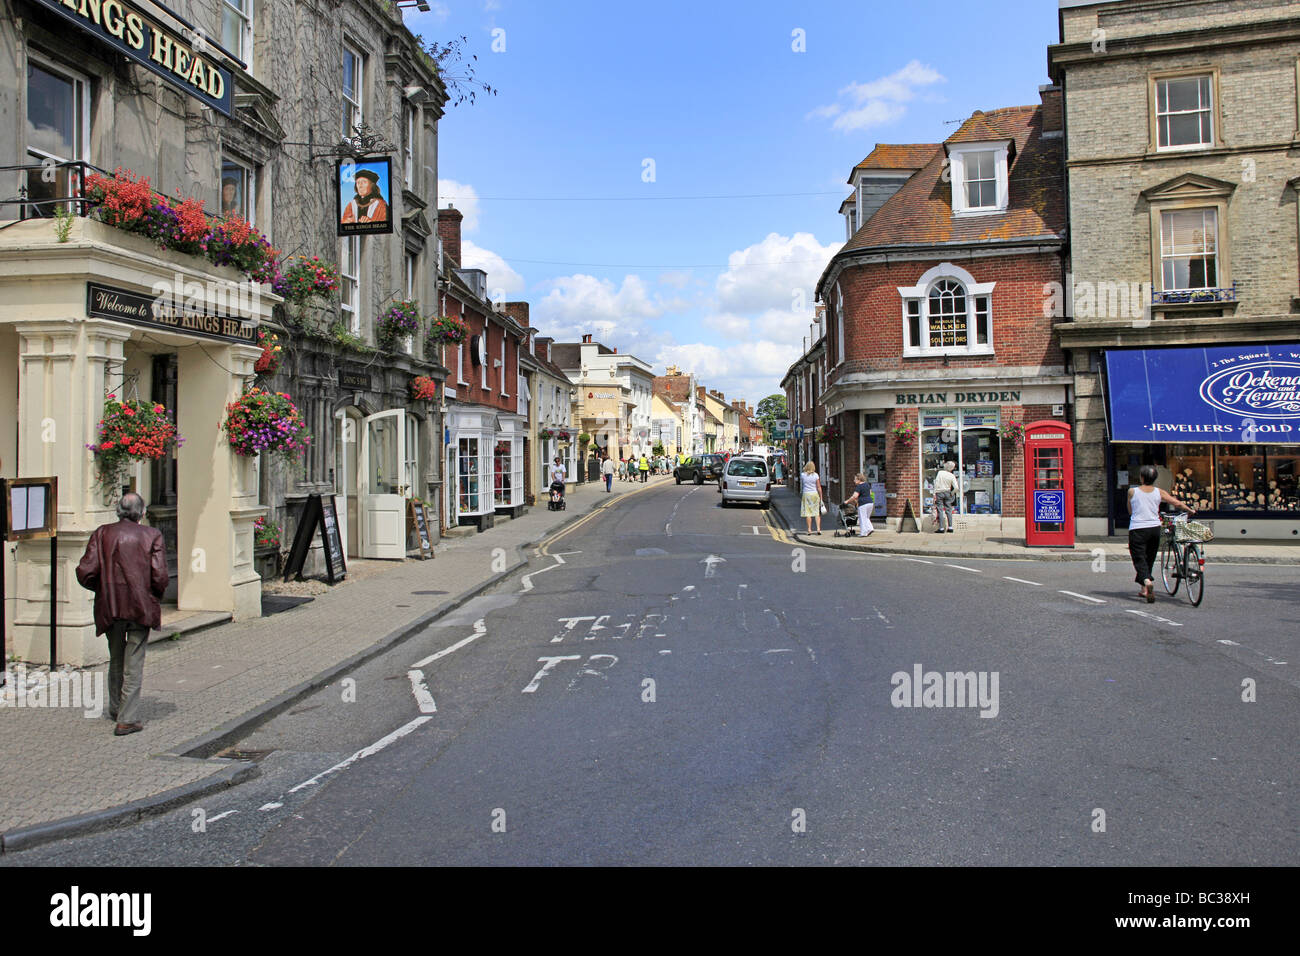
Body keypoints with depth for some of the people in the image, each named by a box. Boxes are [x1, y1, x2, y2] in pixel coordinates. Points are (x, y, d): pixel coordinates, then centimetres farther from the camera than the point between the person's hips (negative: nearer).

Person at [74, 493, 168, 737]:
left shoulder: (102, 533, 0)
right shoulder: (152, 535, -7)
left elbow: (85, 572, -5)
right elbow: (160, 577, -12)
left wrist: (103, 589, 14)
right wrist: (154, 597, 8)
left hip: (109, 607, 3)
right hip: (140, 607, -3)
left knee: (115, 660, 21)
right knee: (133, 664, 3)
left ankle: (116, 709, 36)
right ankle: (127, 719, 2)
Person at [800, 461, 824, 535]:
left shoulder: (802, 475, -1)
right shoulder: (816, 475, -3)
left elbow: (801, 486, 9)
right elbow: (819, 487, -2)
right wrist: (821, 497, 4)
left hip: (806, 494, 0)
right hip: (815, 494, 0)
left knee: (808, 512, 3)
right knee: (817, 512, 6)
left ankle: (809, 530, 3)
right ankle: (818, 529, -2)